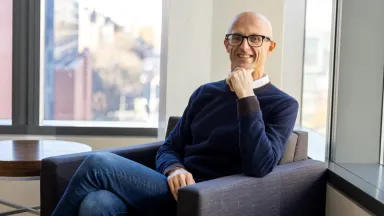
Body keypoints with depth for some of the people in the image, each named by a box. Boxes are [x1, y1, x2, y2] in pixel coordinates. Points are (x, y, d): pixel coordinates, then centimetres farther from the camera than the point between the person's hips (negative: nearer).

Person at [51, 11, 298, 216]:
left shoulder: (283, 105, 1)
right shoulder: (204, 93, 19)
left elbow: (259, 167, -15)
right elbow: (169, 147, 17)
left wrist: (246, 96, -16)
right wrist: (174, 170, -8)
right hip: (174, 194, 5)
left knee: (98, 163, -18)